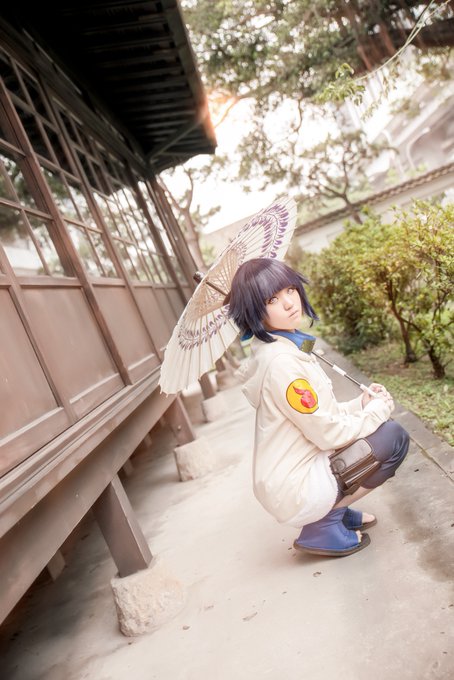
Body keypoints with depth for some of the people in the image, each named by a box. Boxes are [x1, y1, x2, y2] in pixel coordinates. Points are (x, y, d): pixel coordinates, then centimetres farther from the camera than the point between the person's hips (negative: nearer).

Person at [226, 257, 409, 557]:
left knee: (373, 422, 15)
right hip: (295, 490, -9)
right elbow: (328, 433, -20)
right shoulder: (280, 361, -24)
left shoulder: (291, 346, 6)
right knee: (394, 438, -8)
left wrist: (362, 404, -1)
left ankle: (335, 508, 16)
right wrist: (378, 409, -6)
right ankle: (324, 524, 0)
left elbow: (322, 416, 12)